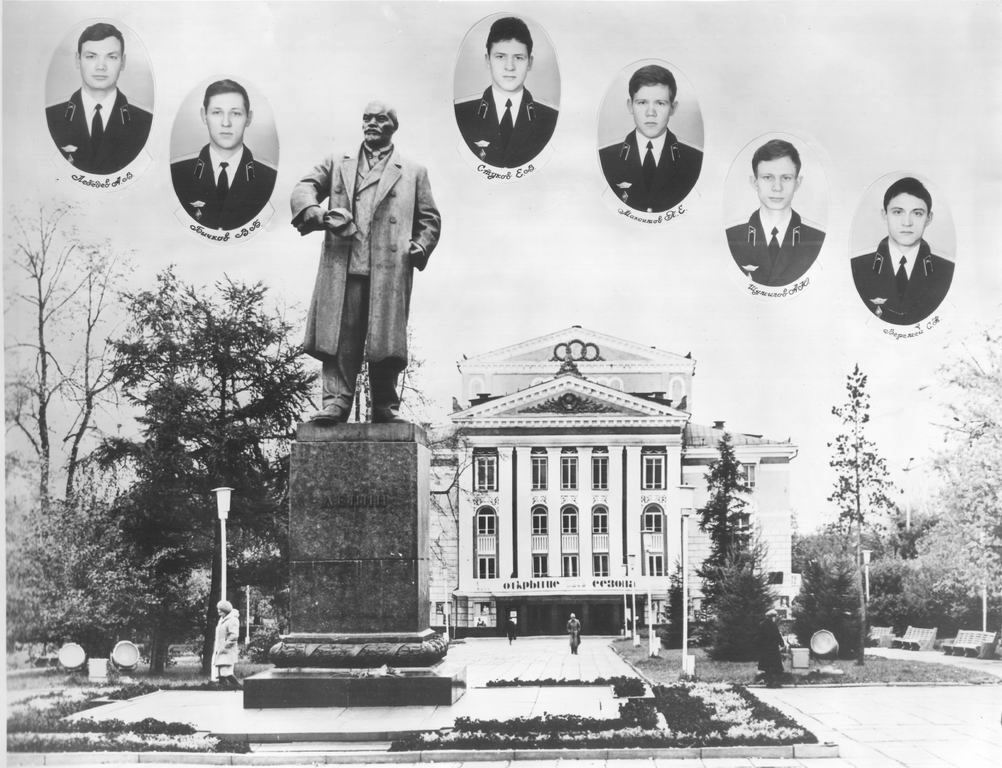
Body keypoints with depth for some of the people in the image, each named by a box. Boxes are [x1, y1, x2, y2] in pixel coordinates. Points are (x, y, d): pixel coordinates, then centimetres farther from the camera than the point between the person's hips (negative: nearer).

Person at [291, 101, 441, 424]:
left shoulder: (413, 172, 20)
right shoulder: (337, 164, 21)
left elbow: (430, 218, 18)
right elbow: (304, 188, 9)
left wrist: (421, 245, -2)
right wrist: (317, 214, -12)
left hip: (390, 267, 0)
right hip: (342, 265, 1)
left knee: (385, 339, -3)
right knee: (340, 336, -8)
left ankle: (385, 407, 4)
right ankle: (336, 401, -9)